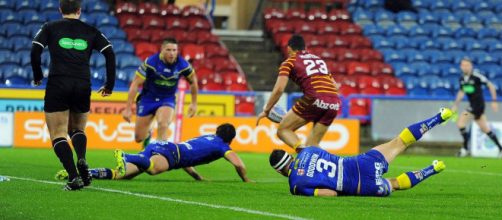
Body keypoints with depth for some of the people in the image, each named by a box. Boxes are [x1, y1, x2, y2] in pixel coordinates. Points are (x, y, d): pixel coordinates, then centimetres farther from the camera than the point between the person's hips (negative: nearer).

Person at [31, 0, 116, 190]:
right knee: (77, 129, 22)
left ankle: (74, 176, -15)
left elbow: (35, 51, -4)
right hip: (83, 86, 3)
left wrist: (37, 76, 10)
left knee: (58, 134, 4)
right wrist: (109, 85, 9)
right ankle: (81, 159, -10)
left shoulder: (50, 28, 8)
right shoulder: (90, 31, 12)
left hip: (57, 85, -2)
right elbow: (110, 54, 3)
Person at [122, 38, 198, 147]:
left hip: (167, 100, 0)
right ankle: (148, 135, 43)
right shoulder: (150, 62, -21)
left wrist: (194, 103, 13)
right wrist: (128, 108, -17)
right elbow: (135, 84, -16)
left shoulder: (182, 64, -15)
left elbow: (193, 80, 7)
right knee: (139, 138, 6)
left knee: (163, 125, -32)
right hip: (147, 99, 0)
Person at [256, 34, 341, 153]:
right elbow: (335, 86, 26)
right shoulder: (319, 59, 28)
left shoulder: (289, 62, 12)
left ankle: (302, 150, -24)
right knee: (312, 145, 15)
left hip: (315, 98, -5)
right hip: (334, 104, 5)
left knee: (283, 130, 5)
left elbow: (279, 89, 1)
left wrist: (266, 110, 10)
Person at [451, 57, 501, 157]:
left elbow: (491, 86, -11)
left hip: (478, 104, -8)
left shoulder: (476, 76, -16)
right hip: (472, 104, 8)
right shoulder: (462, 78, 6)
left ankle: (465, 148, -6)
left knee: (460, 122, -14)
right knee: (485, 129, 13)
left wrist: (494, 101, -13)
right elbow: (461, 92, 20)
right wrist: (455, 105, 13)